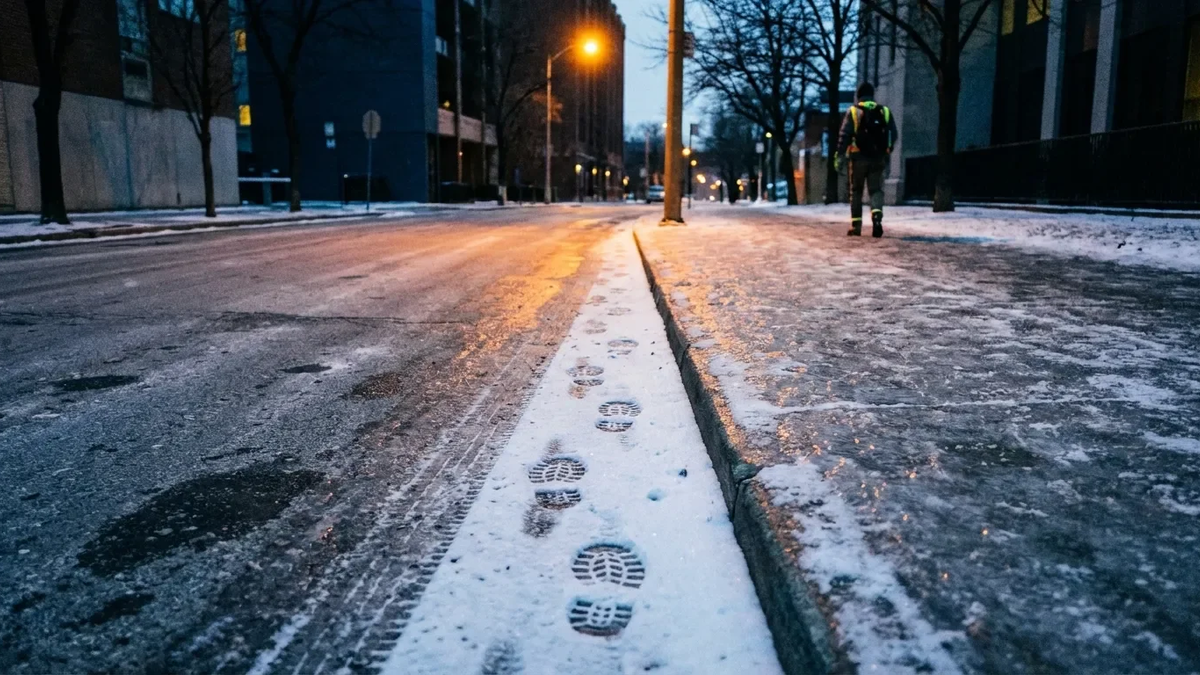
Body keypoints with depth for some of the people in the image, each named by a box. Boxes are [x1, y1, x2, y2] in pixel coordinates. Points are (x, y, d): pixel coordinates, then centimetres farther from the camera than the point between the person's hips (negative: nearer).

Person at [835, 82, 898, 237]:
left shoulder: (853, 111, -2)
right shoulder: (884, 111, 7)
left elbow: (844, 136, -9)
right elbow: (894, 135, 7)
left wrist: (839, 156, -8)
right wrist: (887, 152, 21)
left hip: (859, 158, -2)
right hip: (878, 159, 2)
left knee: (856, 191, 10)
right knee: (876, 190, 5)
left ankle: (856, 226, 9)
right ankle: (877, 216, -21)